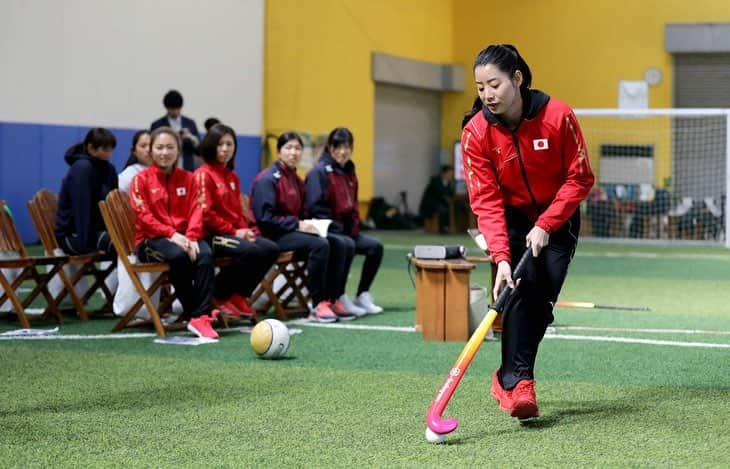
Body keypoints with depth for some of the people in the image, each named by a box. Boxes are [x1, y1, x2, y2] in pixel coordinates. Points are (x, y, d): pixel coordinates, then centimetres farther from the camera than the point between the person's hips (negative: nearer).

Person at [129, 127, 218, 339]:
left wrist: (191, 237, -16)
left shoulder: (187, 178, 14)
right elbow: (144, 217, -7)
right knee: (179, 256, -36)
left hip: (183, 236, 3)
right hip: (151, 239, -3)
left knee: (205, 254, -31)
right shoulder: (141, 179, 4)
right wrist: (171, 234, -20)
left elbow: (196, 210, 4)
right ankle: (192, 312, -26)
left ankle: (201, 316, -34)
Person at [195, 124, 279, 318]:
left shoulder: (232, 177, 19)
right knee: (251, 251, -31)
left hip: (235, 232, 8)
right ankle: (219, 296, -12)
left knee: (271, 249, -12)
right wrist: (233, 232, -14)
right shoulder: (203, 175, -6)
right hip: (212, 235, -8)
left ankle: (238, 295, -2)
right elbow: (205, 213, -14)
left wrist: (244, 230, 1)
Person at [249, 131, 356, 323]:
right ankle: (318, 305, -25)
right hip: (273, 236, -8)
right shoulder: (268, 179, -9)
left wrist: (308, 224, 2)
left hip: (294, 230, 8)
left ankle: (331, 300, -10)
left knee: (341, 244, -10)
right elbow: (264, 217, -17)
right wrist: (297, 224, -19)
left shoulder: (296, 180, 17)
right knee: (320, 245, -30)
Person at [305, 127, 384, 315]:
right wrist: (337, 228, -18)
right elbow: (315, 207, -16)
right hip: (327, 231, -8)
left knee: (375, 245, -9)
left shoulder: (349, 171, 15)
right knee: (347, 245, -34)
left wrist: (353, 227, 9)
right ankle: (339, 298, -23)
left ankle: (363, 295, 0)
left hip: (347, 230, 8)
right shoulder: (319, 171, -9)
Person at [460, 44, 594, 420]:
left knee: (543, 298, -9)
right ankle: (518, 380, -15)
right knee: (521, 288, -20)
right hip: (511, 220, 0)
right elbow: (485, 201, -20)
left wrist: (546, 225, -23)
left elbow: (580, 179, -14)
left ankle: (508, 378, 8)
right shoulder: (476, 132, -18)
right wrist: (500, 256, -32)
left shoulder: (558, 116, -21)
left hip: (557, 217, 0)